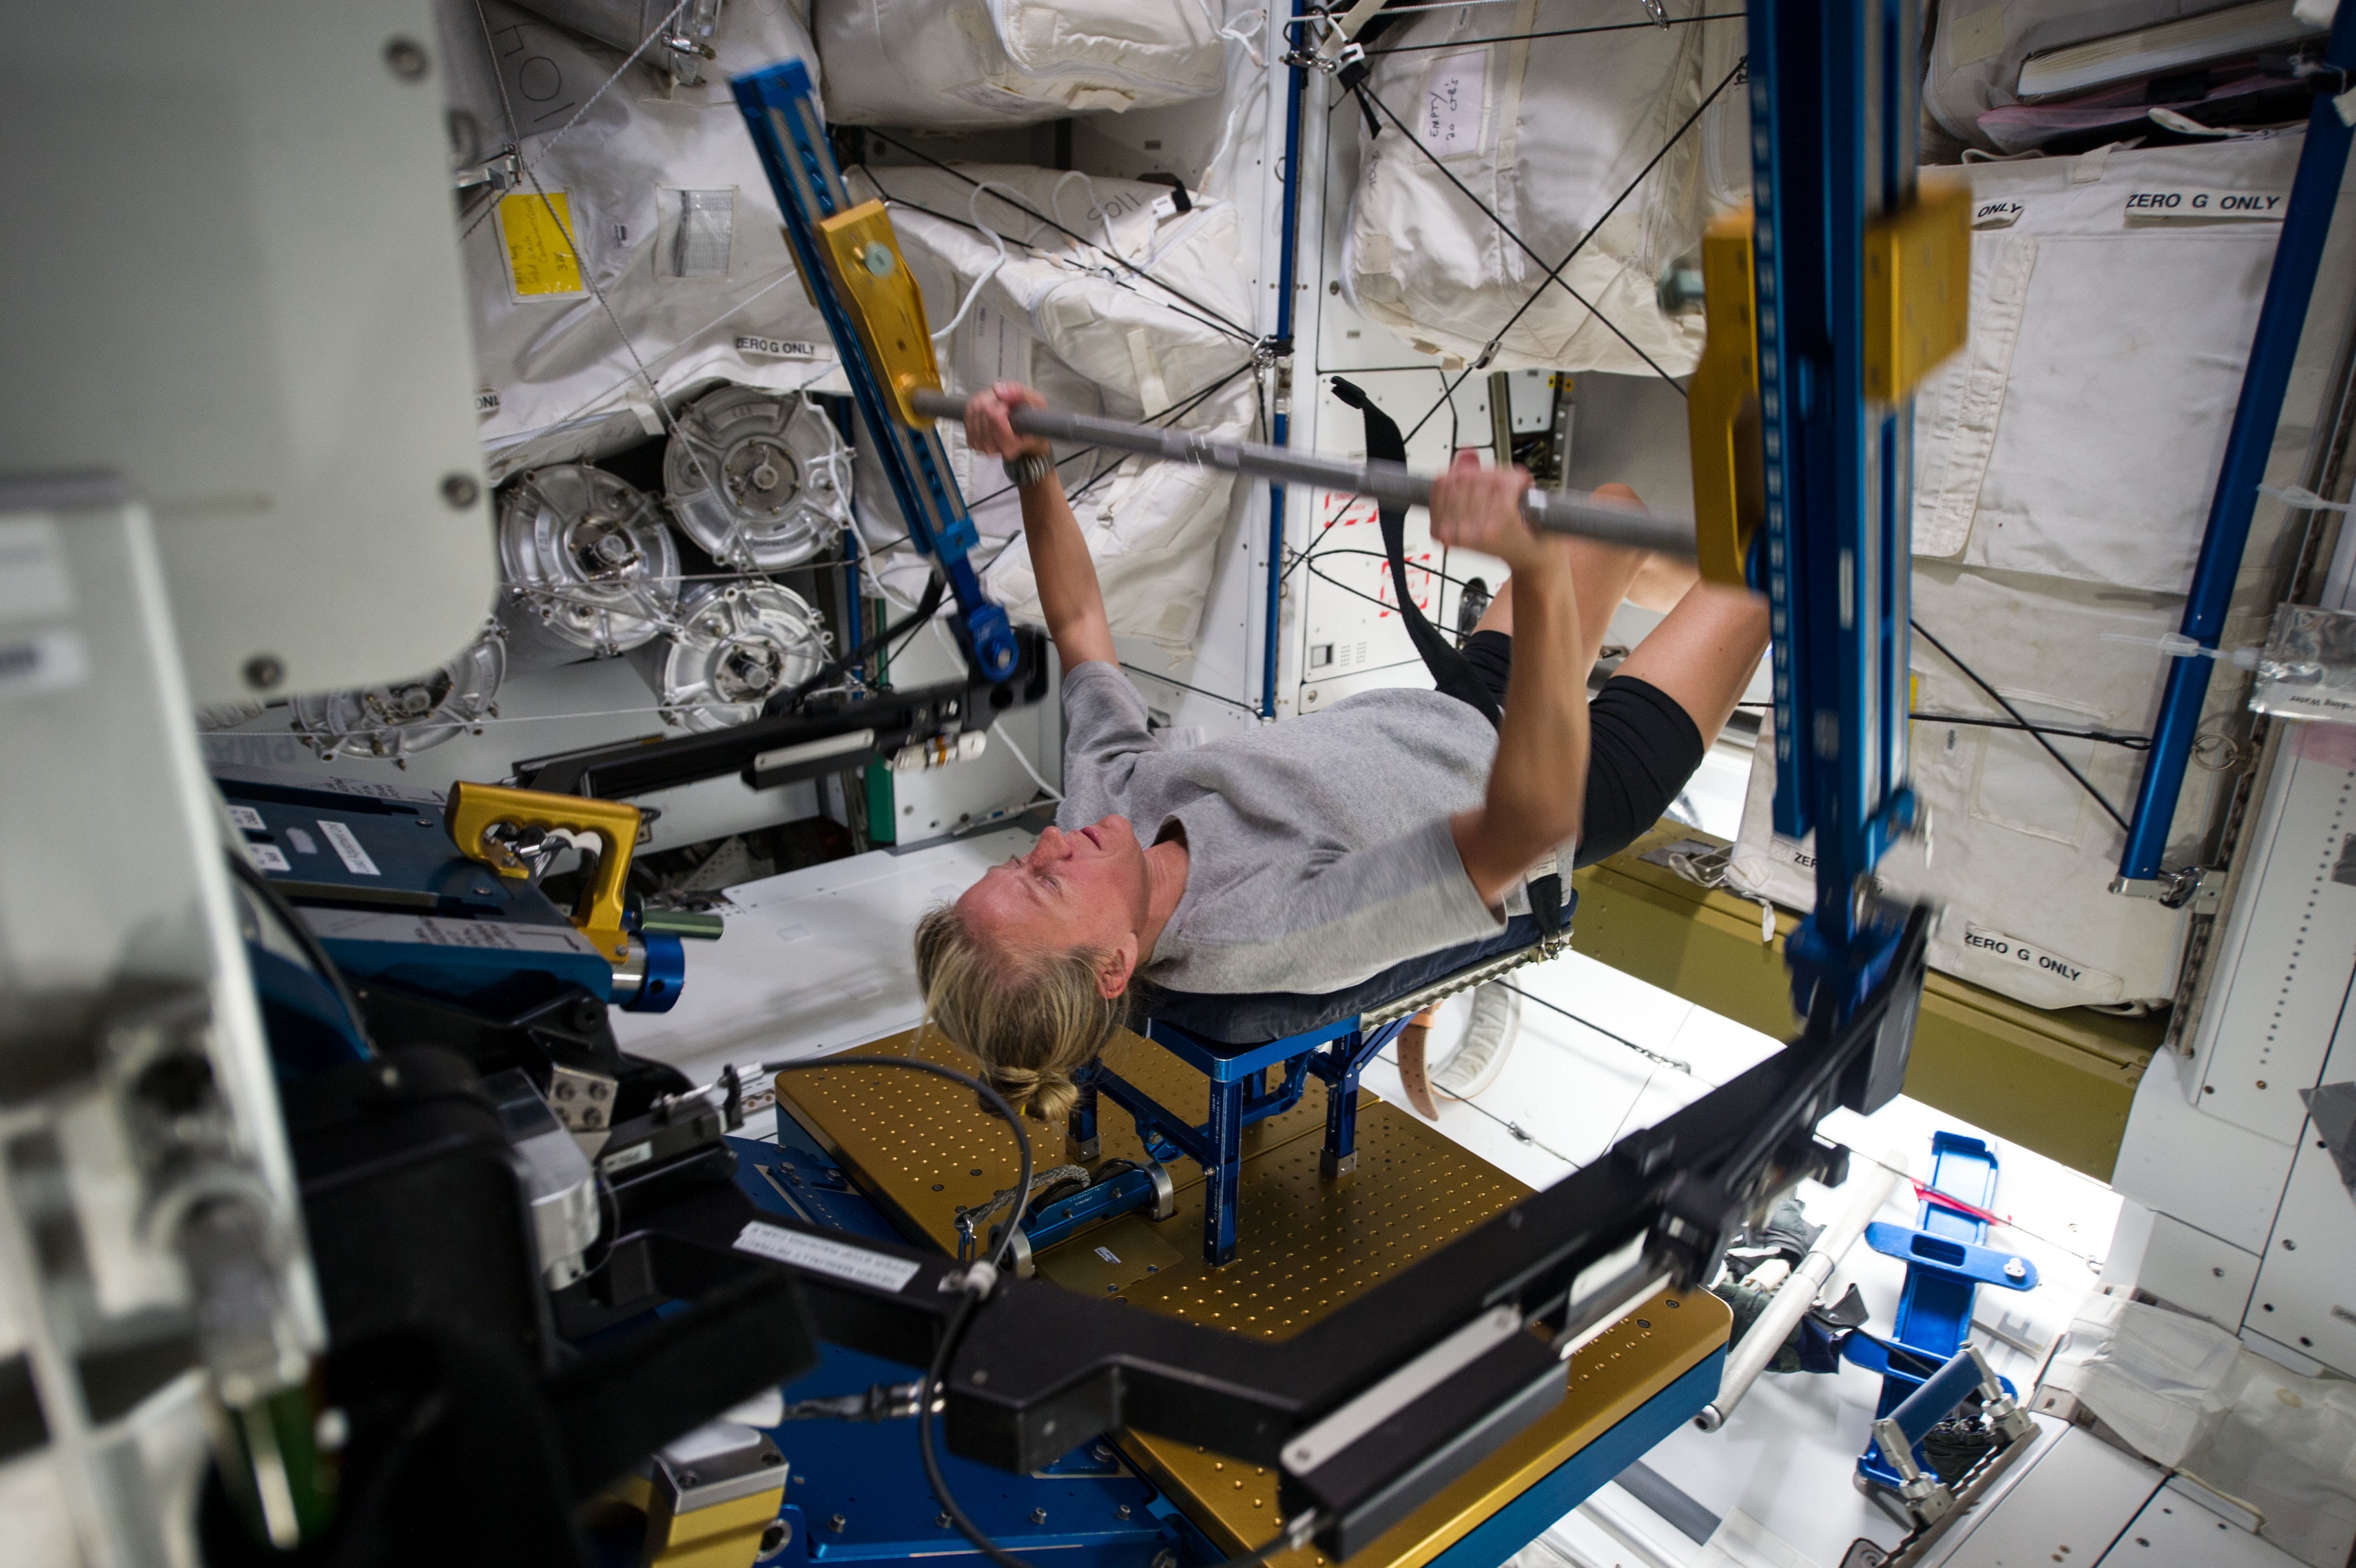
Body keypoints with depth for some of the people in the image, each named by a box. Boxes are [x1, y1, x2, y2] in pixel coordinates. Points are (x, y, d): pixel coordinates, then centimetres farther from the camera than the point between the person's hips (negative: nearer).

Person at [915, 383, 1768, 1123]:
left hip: (1438, 713, 7)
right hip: (1577, 794, -6)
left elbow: (1078, 620, -8)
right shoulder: (1273, 934, -44)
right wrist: (1538, 571, -67)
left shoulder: (1105, 802, -24)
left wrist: (1032, 468, -13)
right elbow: (1533, 819, -56)